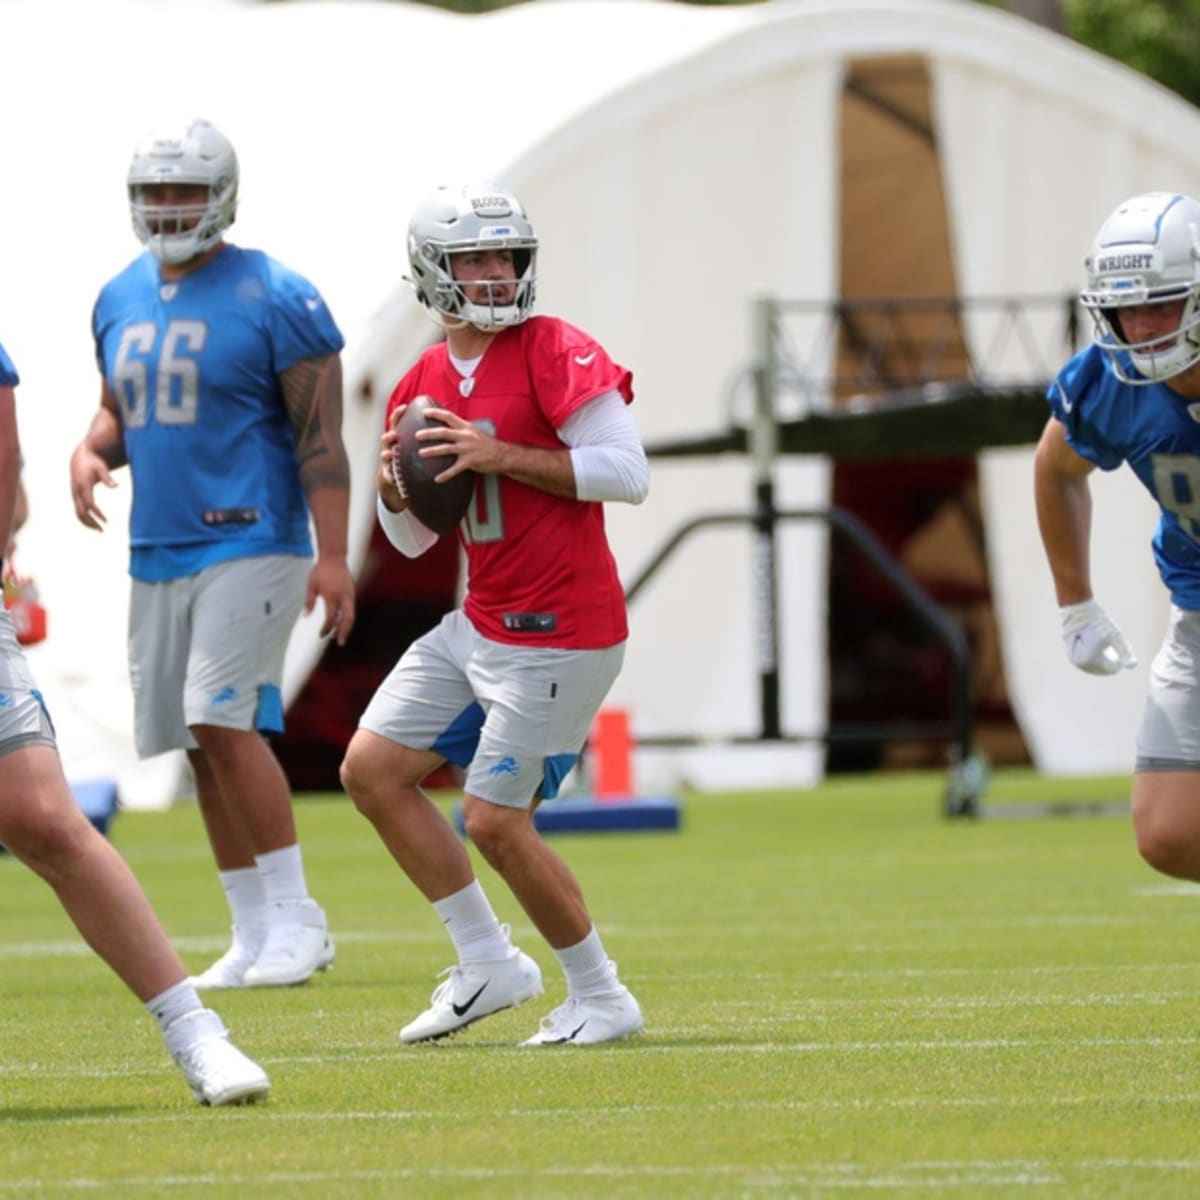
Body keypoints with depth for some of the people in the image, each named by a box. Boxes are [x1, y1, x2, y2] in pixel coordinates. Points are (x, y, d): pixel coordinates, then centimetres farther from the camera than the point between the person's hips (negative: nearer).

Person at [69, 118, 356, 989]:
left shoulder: (274, 300, -9)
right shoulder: (120, 301, 12)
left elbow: (321, 437, -10)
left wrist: (333, 555, -16)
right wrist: (91, 451, 1)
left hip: (249, 545, -7)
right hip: (158, 552, 7)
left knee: (224, 722, -17)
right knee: (202, 746, 7)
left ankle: (297, 917, -9)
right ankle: (256, 934, 15)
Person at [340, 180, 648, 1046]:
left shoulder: (555, 353, -12)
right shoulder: (422, 387, 10)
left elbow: (628, 472, -20)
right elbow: (414, 539, 19)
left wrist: (500, 456, -22)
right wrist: (396, 491, -4)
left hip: (559, 638, -8)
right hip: (481, 626, 8)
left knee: (496, 822, -7)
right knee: (372, 768, 7)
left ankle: (601, 997, 10)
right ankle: (488, 963, 13)